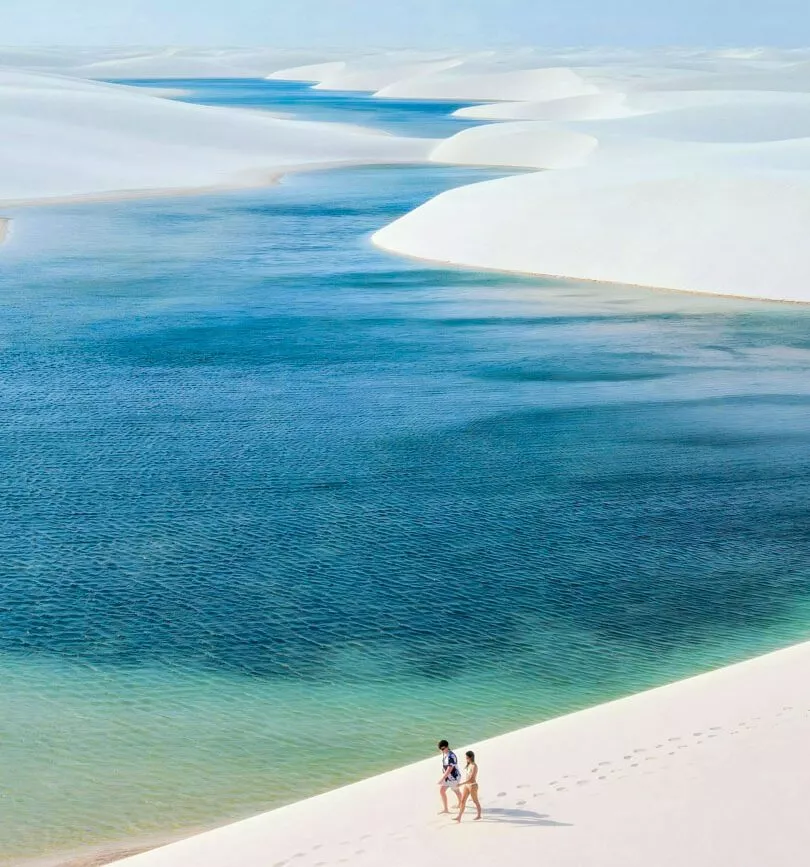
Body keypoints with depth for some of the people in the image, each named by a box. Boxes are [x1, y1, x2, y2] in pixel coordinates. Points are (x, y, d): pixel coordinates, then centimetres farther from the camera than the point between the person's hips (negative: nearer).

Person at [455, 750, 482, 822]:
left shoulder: (474, 766, -22)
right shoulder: (468, 765, 4)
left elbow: (471, 779, -25)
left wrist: (461, 784, -27)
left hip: (472, 785, -8)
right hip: (466, 785, 8)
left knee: (475, 801, 10)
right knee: (462, 801, 5)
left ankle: (479, 815, 28)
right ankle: (459, 817, 7)